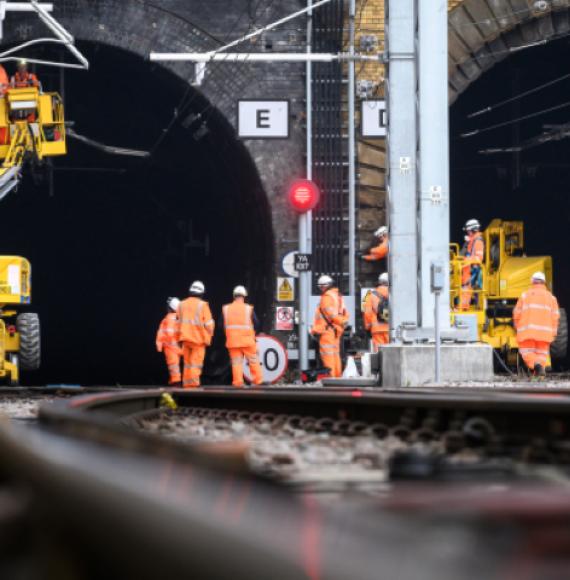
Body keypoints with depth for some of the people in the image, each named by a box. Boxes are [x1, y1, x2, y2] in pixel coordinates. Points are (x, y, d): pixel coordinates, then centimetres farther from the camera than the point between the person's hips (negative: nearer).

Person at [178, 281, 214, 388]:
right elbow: (209, 324, -10)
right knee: (196, 361, -3)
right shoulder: (202, 305, -9)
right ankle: (193, 382, -11)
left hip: (185, 338, 4)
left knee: (187, 362, 13)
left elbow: (179, 322, 9)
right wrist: (208, 338, 3)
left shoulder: (182, 305, 5)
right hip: (199, 338, -4)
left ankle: (186, 383, 14)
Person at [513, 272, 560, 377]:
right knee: (542, 353, 11)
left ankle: (535, 364, -23)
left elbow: (517, 313, 6)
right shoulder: (550, 297, 10)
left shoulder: (525, 295, 8)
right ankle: (541, 368, -11)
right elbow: (555, 316, 3)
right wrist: (553, 333, 9)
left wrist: (518, 327, 20)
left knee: (527, 351, 5)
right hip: (544, 332, 1)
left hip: (527, 331, -1)